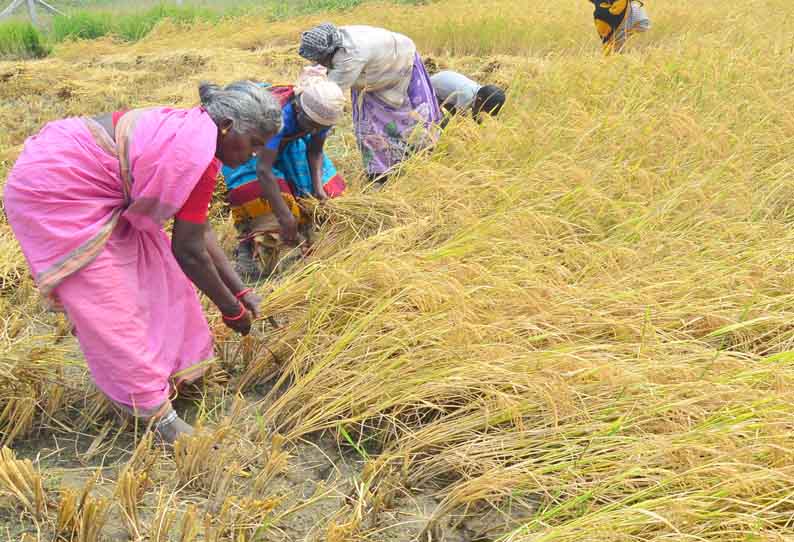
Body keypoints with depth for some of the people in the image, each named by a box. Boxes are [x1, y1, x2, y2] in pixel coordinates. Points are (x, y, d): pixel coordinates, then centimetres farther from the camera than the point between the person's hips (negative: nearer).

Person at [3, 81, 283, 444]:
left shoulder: (192, 131, 5)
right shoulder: (197, 155, -24)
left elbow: (198, 230, 10)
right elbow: (188, 250, -18)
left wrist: (240, 291, 11)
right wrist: (230, 309, -5)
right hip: (51, 192, -10)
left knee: (148, 269, 13)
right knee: (111, 307, -5)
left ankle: (169, 365, 26)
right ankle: (156, 413, 7)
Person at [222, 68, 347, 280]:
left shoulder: (321, 114, -24)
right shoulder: (279, 114, -43)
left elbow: (315, 151, -9)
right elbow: (263, 169, -47)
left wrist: (318, 186, -26)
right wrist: (284, 215, -47)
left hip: (285, 144, 6)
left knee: (329, 190, -4)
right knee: (257, 191, -30)